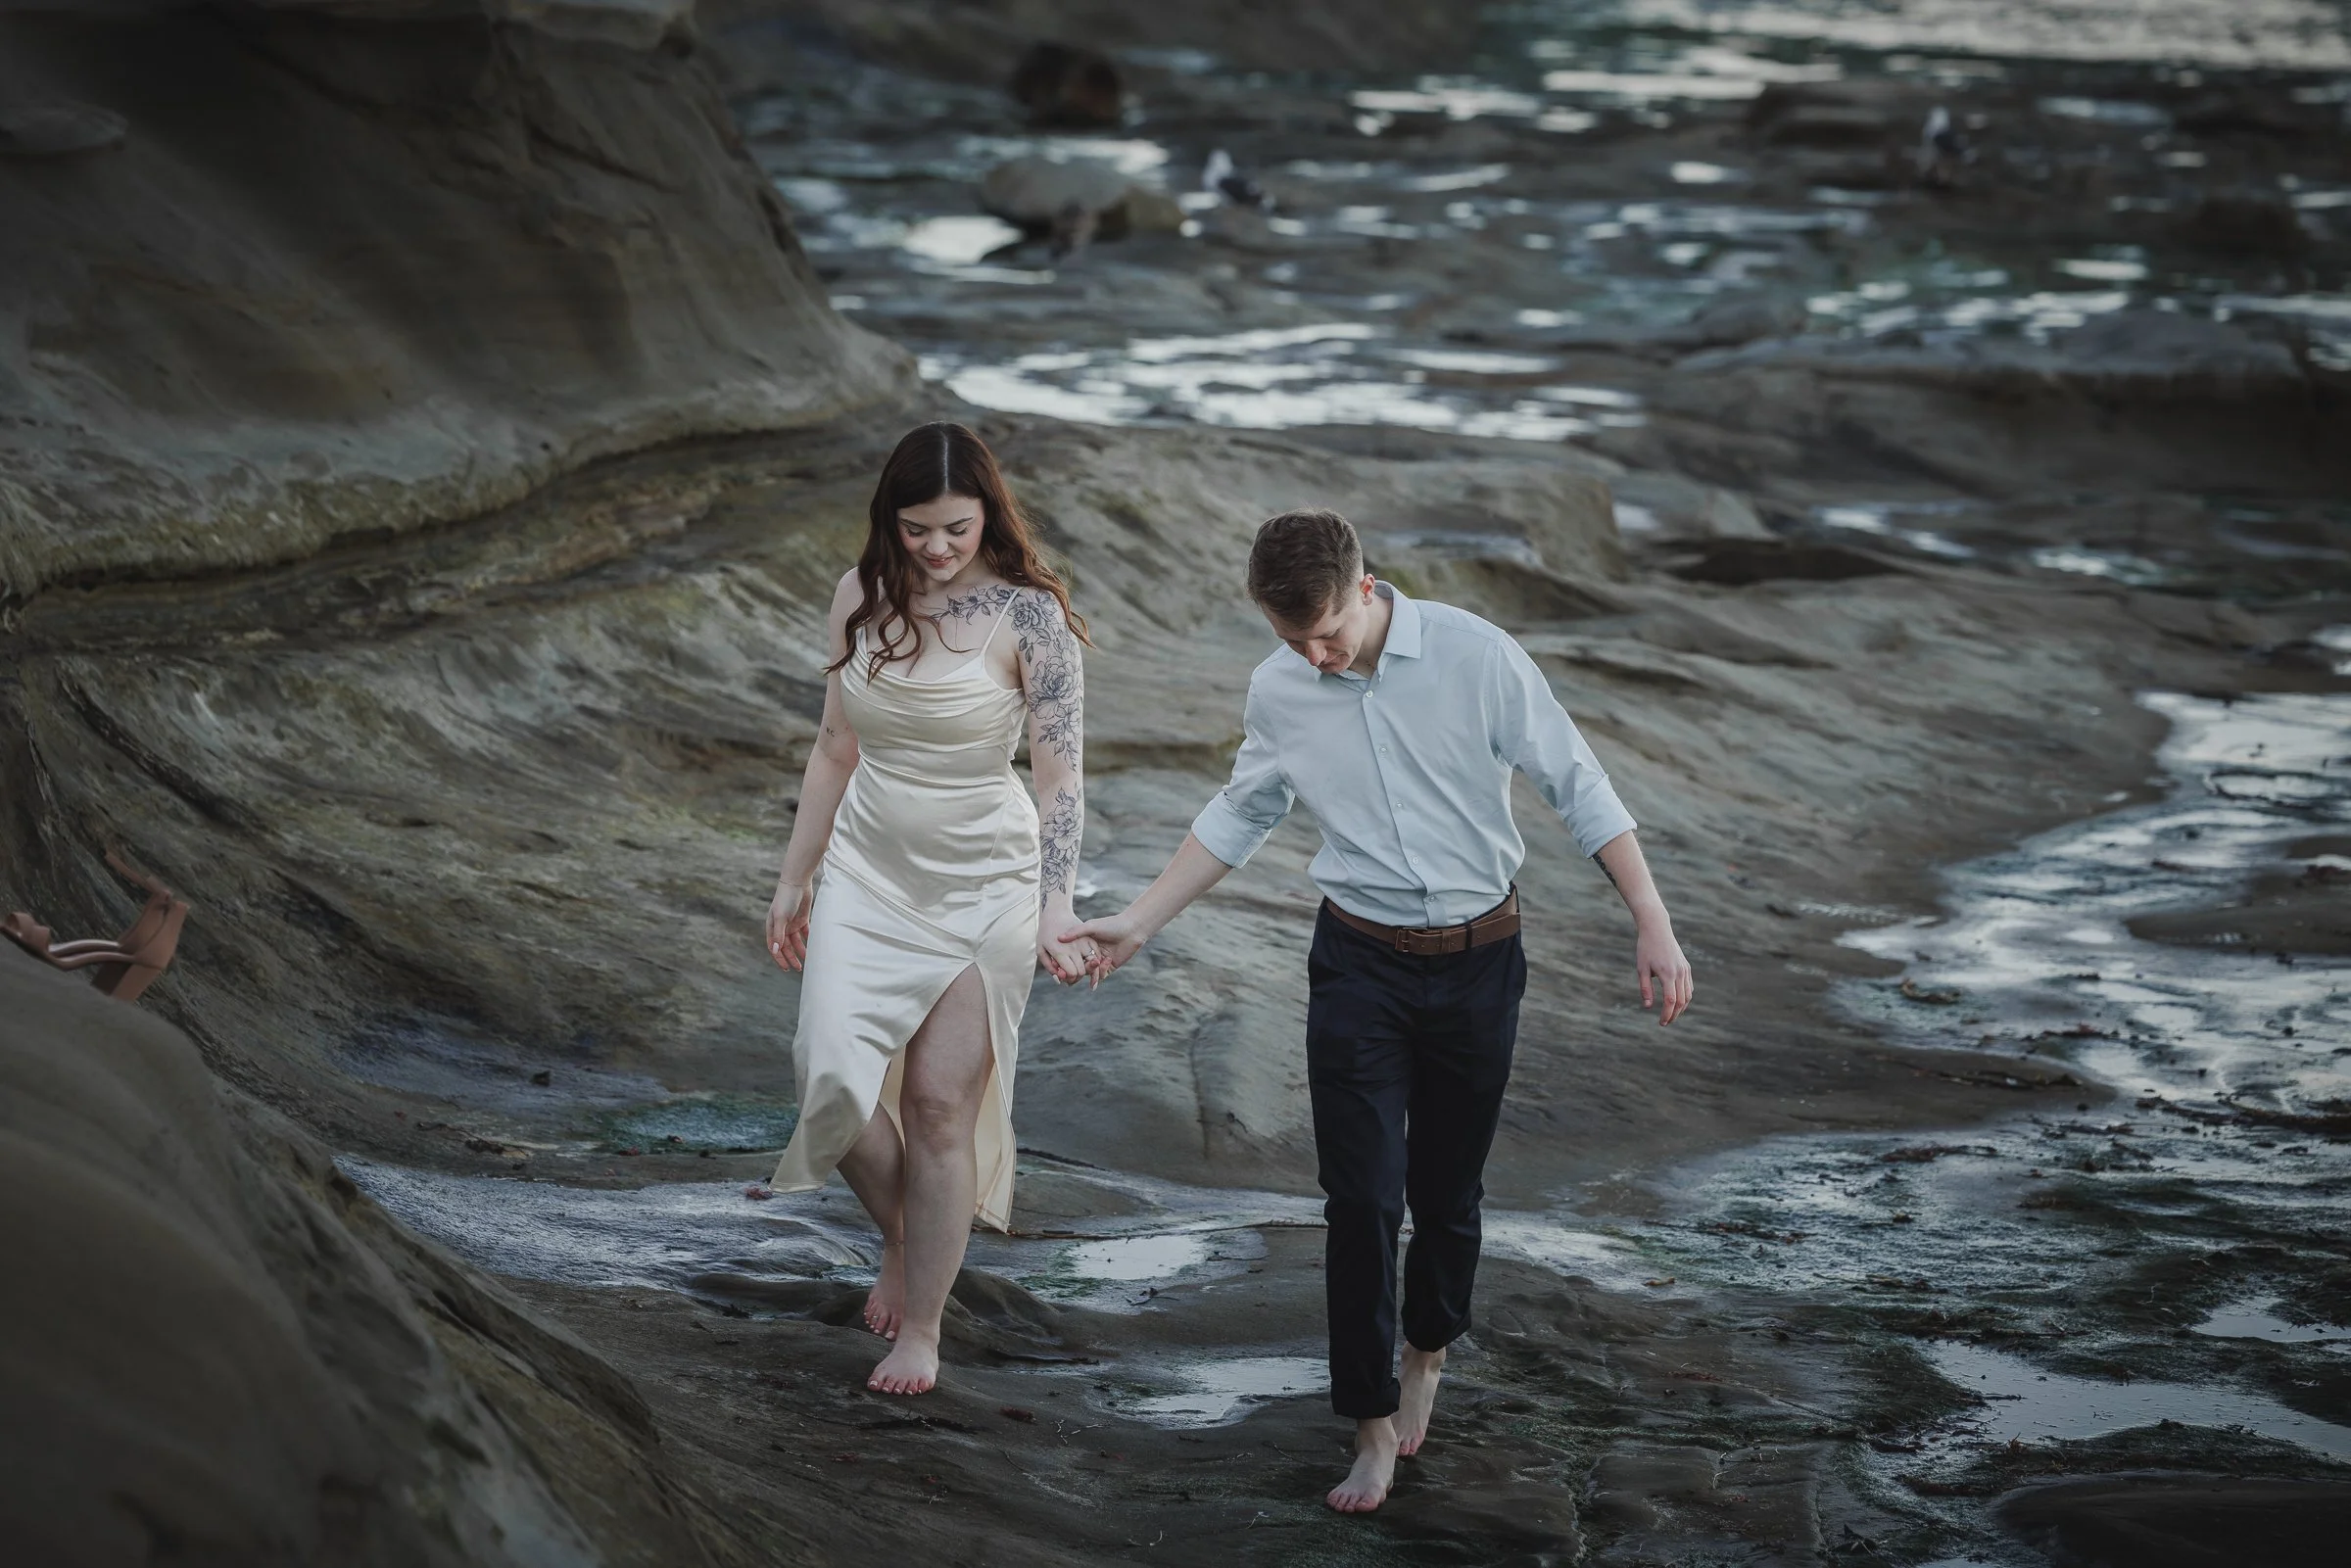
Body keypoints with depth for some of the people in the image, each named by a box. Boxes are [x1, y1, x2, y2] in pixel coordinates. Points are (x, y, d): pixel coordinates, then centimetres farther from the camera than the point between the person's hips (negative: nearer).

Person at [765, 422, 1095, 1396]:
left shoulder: (1028, 615, -13)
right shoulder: (862, 595, 0)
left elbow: (1061, 775, -15)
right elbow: (836, 748, 11)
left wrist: (1056, 907, -28)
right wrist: (795, 879, 14)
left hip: (981, 883, -4)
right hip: (868, 871, 4)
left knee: (941, 1104, -1)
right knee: (834, 1074, -10)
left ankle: (921, 1326, 15)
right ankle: (901, 1238, 21)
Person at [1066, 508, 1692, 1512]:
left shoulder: (1477, 656, -15)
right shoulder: (1277, 692, -5)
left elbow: (1576, 784, -9)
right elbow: (1240, 816, 13)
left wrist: (1652, 926, -12)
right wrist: (1138, 923, 11)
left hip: (1478, 964, -1)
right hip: (1358, 967, 1)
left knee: (1447, 1190, 12)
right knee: (1363, 1199, -4)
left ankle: (1427, 1353, 39)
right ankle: (1374, 1424, 7)